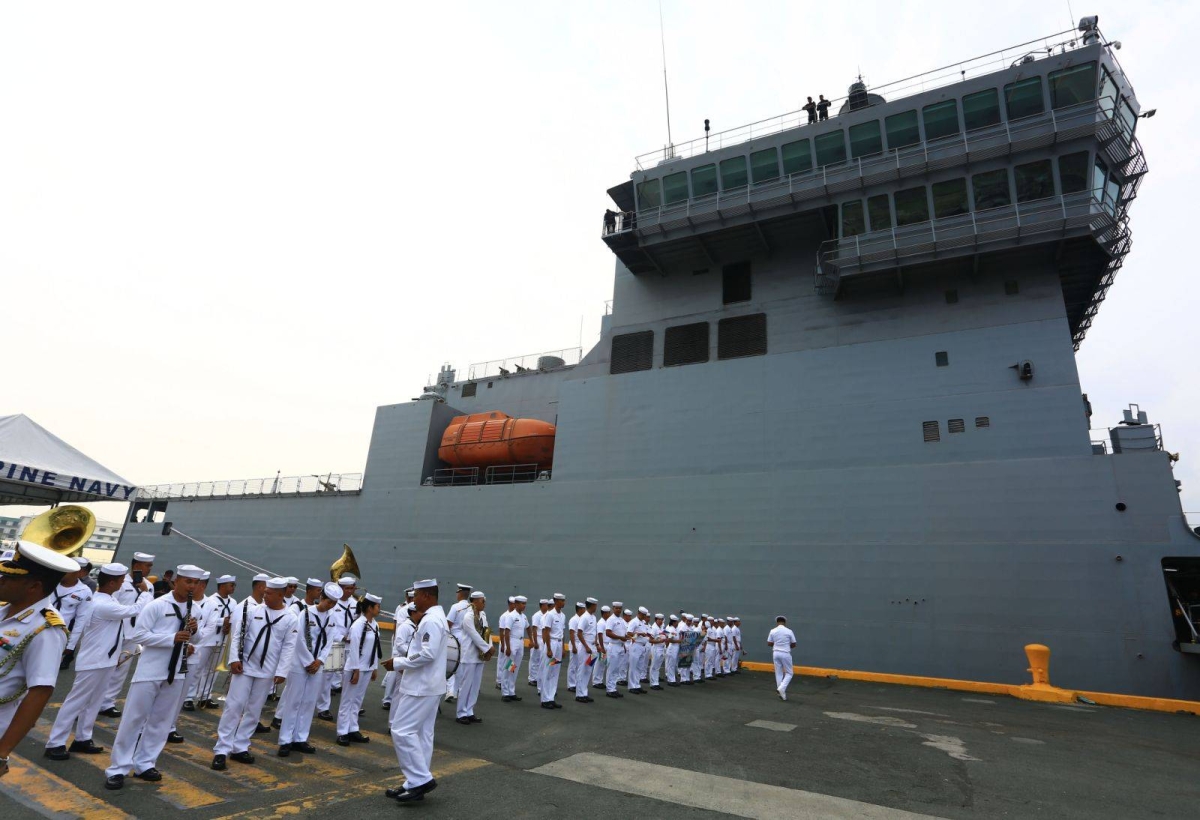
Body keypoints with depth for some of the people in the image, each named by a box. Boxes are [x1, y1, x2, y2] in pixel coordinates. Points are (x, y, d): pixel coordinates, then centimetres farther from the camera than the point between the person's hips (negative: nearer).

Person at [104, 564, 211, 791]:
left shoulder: (196, 610, 5)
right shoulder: (156, 605, -11)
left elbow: (204, 636, 12)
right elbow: (137, 635, -15)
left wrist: (196, 631, -12)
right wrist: (172, 638, -25)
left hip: (177, 673, 5)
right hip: (150, 671, -5)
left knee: (162, 721, 12)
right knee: (133, 719, 4)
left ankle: (144, 764, 25)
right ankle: (117, 769, 16)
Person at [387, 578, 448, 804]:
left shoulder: (431, 620, -20)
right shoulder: (434, 617, 13)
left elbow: (427, 654, -27)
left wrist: (398, 663, -18)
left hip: (422, 686, -10)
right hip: (427, 685, 10)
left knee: (402, 731, -6)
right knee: (422, 733, 13)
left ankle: (421, 779, -1)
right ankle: (417, 783, 20)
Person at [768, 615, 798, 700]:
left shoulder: (773, 631, -1)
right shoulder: (789, 631, -7)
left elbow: (769, 643, 3)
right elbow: (793, 644, 0)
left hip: (776, 653, 3)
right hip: (785, 654, -3)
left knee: (778, 673, 13)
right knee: (789, 673, 10)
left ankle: (782, 693, 14)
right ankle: (782, 688, -11)